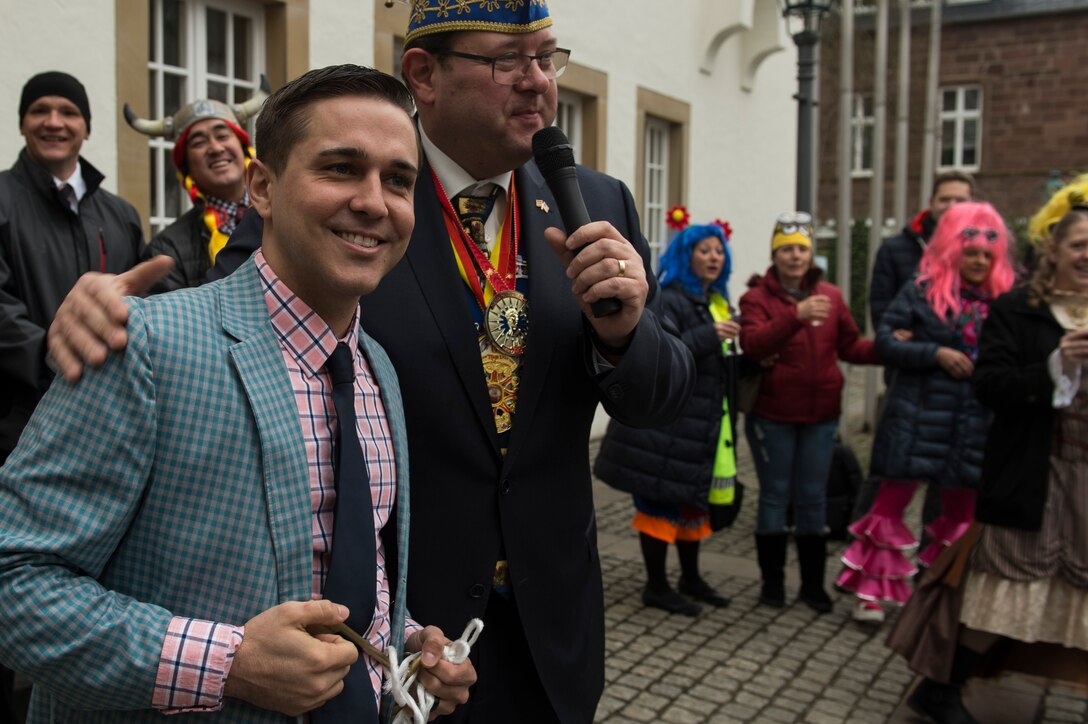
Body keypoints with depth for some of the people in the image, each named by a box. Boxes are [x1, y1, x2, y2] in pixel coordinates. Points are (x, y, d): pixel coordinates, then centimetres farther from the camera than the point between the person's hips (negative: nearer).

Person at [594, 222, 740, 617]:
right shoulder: (667, 300, -12)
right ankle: (656, 586, 10)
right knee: (662, 499, -2)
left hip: (704, 423, 9)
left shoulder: (717, 302, 16)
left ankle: (690, 578, 31)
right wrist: (708, 335, -33)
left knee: (695, 497, 17)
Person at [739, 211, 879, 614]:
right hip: (772, 415, -3)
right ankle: (772, 581, 20)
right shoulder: (757, 297, -5)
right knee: (775, 495, 7)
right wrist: (796, 315, -35)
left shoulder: (830, 296, 6)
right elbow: (752, 344, -22)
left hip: (821, 416, 3)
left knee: (813, 497, 10)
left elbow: (851, 346, 9)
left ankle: (813, 584, 22)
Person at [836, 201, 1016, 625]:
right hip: (918, 416, -3)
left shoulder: (1000, 300, 3)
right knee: (893, 501, 5)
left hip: (975, 425, 3)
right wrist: (935, 353, -17)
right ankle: (870, 591, 17)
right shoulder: (922, 291, -3)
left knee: (961, 510, 14)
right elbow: (884, 343, -6)